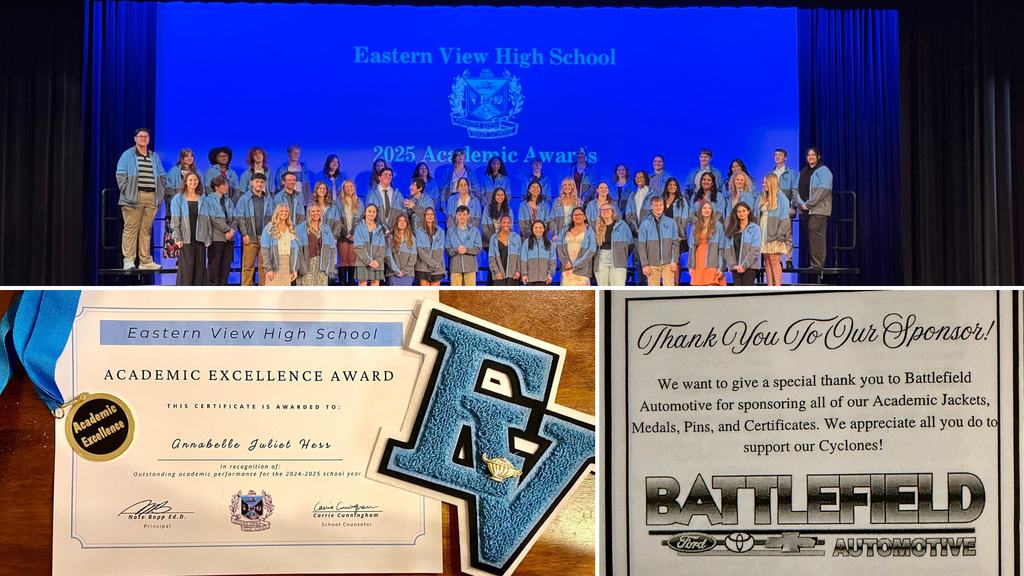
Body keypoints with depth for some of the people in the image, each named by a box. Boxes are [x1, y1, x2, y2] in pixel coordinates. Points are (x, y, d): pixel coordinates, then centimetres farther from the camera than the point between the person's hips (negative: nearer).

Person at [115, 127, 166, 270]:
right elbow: (120, 175, -1)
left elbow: (163, 176, 21)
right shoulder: (127, 155, 5)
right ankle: (128, 260, -6)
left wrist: (160, 192, 8)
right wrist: (127, 192, -10)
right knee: (131, 228, -7)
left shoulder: (154, 157, 19)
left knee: (146, 229, 5)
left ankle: (145, 261, 8)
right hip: (134, 198, -4)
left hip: (151, 198, 4)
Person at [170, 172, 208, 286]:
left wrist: (208, 237, 4)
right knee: (186, 267, -6)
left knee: (200, 267, 3)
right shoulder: (178, 198, 3)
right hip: (186, 238, -3)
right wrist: (178, 238, -9)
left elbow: (207, 219, 12)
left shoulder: (202, 199, 11)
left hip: (199, 238, 3)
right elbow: (175, 220, -1)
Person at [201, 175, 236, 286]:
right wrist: (228, 229, -11)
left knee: (226, 264, 5)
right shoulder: (209, 200, -2)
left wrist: (231, 230, -9)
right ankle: (212, 285, 0)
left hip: (229, 237, 5)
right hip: (216, 237, -5)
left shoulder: (228, 201, 15)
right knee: (214, 264, -4)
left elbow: (234, 218, 9)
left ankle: (223, 286, 10)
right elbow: (214, 219, -10)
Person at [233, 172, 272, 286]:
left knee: (264, 265, 3)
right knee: (248, 266, -2)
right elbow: (239, 218, 1)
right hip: (250, 238, -2)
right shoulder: (244, 199, 4)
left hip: (266, 237, 2)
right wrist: (244, 234, -7)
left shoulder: (268, 200, 12)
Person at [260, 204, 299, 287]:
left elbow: (296, 250, 12)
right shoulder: (269, 228, 3)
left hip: (288, 266, 3)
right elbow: (264, 249, -3)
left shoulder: (292, 229, 15)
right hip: (274, 265, -3)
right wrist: (268, 268, -13)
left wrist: (295, 269, 4)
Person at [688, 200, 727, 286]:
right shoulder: (695, 226, 13)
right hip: (698, 265, 4)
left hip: (712, 265, -4)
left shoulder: (717, 226, 0)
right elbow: (692, 247, 15)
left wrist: (721, 267, -9)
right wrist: (690, 266, 8)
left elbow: (722, 248, -3)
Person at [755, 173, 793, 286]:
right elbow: (755, 217, 14)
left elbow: (784, 220, -9)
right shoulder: (761, 198, 13)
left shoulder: (781, 199, -6)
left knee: (774, 260, -8)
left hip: (774, 235, -6)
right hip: (762, 234, 6)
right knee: (767, 261, 7)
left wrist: (780, 237, -15)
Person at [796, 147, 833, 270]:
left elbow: (823, 190, -12)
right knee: (809, 237, 4)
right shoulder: (803, 172, 20)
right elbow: (797, 189, 13)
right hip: (804, 210, 6)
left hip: (818, 209, -6)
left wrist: (809, 204, -15)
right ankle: (813, 263, 7)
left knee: (815, 236, -13)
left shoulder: (823, 171, 0)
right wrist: (801, 204, -5)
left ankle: (817, 264, -13)